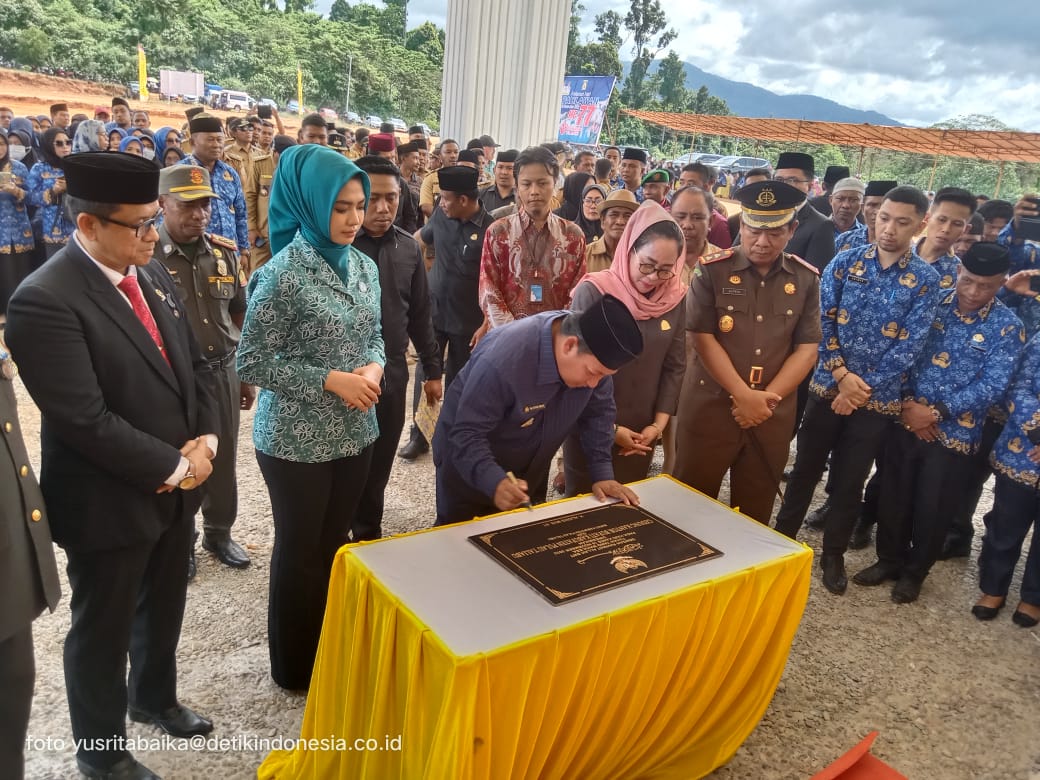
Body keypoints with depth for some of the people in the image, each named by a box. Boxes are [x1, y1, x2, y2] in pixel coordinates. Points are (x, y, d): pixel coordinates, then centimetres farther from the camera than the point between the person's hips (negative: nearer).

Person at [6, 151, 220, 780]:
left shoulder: (152, 275, 3)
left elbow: (194, 364, 8)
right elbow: (85, 420, -26)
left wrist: (205, 440, -5)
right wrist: (172, 466, -18)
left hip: (176, 486, 7)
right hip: (110, 502, -7)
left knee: (164, 609, 25)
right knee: (103, 631, 15)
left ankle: (154, 697, 51)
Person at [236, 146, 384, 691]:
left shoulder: (364, 266, 3)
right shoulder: (283, 274, -17)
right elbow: (252, 362, -15)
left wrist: (374, 367, -9)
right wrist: (330, 380, -20)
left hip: (355, 431, 6)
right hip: (296, 439, -6)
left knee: (336, 542, 19)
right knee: (300, 549, 10)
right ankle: (295, 666, 32)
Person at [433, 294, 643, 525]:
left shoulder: (592, 356, -20)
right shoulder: (503, 358, -38)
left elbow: (598, 413, -6)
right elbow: (466, 435, -35)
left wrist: (602, 474, -13)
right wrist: (494, 483, -50)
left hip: (530, 467, 5)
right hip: (465, 460, -5)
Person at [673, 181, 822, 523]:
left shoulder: (806, 279, 4)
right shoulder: (711, 270, -5)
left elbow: (807, 349, 2)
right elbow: (702, 338, -9)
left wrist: (767, 398, -9)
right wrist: (744, 395, -14)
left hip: (774, 415, 3)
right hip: (710, 406, -2)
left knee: (755, 515, 15)